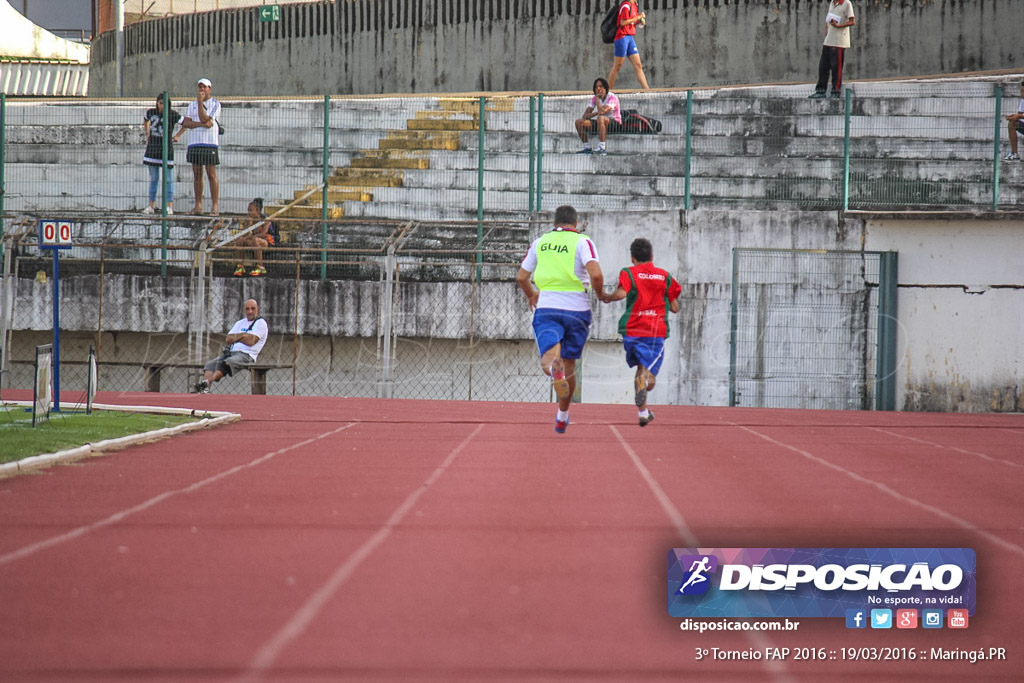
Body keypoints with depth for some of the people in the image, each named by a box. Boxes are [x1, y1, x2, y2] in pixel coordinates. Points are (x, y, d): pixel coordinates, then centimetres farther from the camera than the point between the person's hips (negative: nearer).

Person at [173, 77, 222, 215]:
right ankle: (198, 205, 8)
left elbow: (204, 119, -11)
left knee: (211, 174, -8)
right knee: (197, 175, 5)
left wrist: (200, 101, -12)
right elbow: (186, 123, 3)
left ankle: (214, 206, -8)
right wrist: (202, 124, -12)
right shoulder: (192, 105, 15)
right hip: (194, 143, 4)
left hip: (210, 143, -4)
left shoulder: (215, 105, 1)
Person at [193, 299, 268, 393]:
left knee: (225, 363, -34)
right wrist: (242, 336, -4)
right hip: (231, 352, 7)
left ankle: (206, 383, -49)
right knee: (211, 365, -16)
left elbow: (250, 341, -12)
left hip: (247, 355, -7)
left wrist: (236, 337, 2)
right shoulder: (240, 323, 25)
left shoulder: (260, 323, 2)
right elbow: (228, 339, 13)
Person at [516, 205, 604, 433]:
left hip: (546, 308, 1)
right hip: (576, 309, -1)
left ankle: (553, 368, -51)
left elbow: (522, 277, 14)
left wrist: (532, 295, 33)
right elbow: (596, 274, -16)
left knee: (548, 360, -12)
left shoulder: (540, 242, 11)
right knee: (569, 364, 15)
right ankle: (562, 416, 27)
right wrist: (600, 293, 5)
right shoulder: (582, 242, 0)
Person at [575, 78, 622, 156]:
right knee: (579, 122, -9)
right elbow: (585, 115, -4)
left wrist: (597, 99, -20)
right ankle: (587, 147, -4)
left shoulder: (612, 97, -17)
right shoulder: (594, 98, 2)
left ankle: (601, 148, -39)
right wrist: (596, 113, -24)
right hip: (600, 123, 7)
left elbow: (602, 111, -33)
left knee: (600, 118, -40)